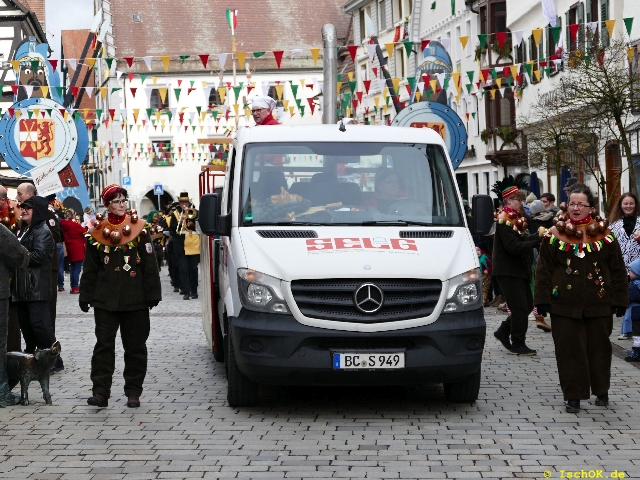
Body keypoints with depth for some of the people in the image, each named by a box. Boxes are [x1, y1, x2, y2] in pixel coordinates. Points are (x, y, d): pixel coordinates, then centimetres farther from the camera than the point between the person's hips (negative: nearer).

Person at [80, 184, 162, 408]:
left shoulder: (139, 230, 1)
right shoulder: (97, 233, 5)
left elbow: (150, 265, 1)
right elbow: (90, 269, 9)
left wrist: (153, 293, -4)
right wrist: (85, 296, 5)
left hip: (135, 300, 0)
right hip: (105, 300, 1)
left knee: (135, 347, 5)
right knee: (104, 346, -1)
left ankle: (133, 392, 12)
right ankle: (100, 392, 0)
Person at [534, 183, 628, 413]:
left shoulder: (605, 236, 3)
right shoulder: (555, 236, 1)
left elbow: (617, 270, 6)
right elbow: (544, 270, 2)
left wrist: (619, 300, 3)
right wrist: (542, 300, -3)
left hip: (599, 305, 1)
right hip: (565, 305, -1)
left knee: (599, 347, 11)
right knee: (569, 350, 0)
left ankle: (601, 390, 28)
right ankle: (573, 396, 7)